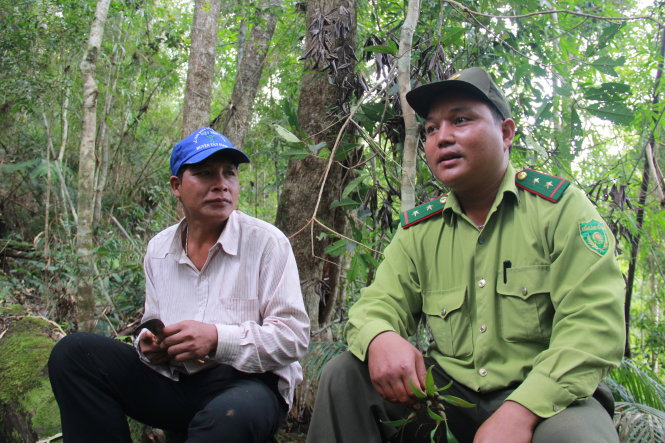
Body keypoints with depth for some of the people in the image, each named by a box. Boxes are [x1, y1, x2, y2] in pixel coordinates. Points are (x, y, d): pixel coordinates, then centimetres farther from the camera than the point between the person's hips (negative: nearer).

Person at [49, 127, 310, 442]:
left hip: (246, 383, -6)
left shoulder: (266, 242, -6)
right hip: (173, 380, 6)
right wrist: (149, 345, -5)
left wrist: (217, 339, -23)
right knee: (73, 353, -8)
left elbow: (294, 336, -11)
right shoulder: (158, 249, 11)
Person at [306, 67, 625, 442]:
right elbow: (380, 303, 5)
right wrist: (380, 338, -22)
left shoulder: (560, 207, -5)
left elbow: (595, 324, -15)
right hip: (449, 390, 4)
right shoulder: (419, 228, 9)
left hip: (544, 398, -4)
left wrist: (520, 411, -28)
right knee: (345, 374, -12)